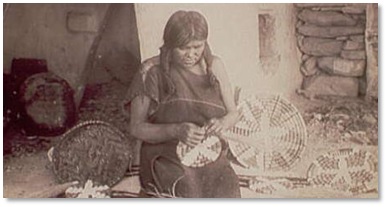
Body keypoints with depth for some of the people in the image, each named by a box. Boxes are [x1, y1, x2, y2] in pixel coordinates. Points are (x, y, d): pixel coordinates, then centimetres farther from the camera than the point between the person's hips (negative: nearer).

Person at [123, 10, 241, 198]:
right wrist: (176, 131, -20)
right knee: (188, 192, -31)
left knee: (227, 190, -26)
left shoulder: (214, 66, 5)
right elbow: (136, 127, -3)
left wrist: (222, 123, -12)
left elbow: (233, 113, 12)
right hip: (167, 157, -3)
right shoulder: (152, 72, -6)